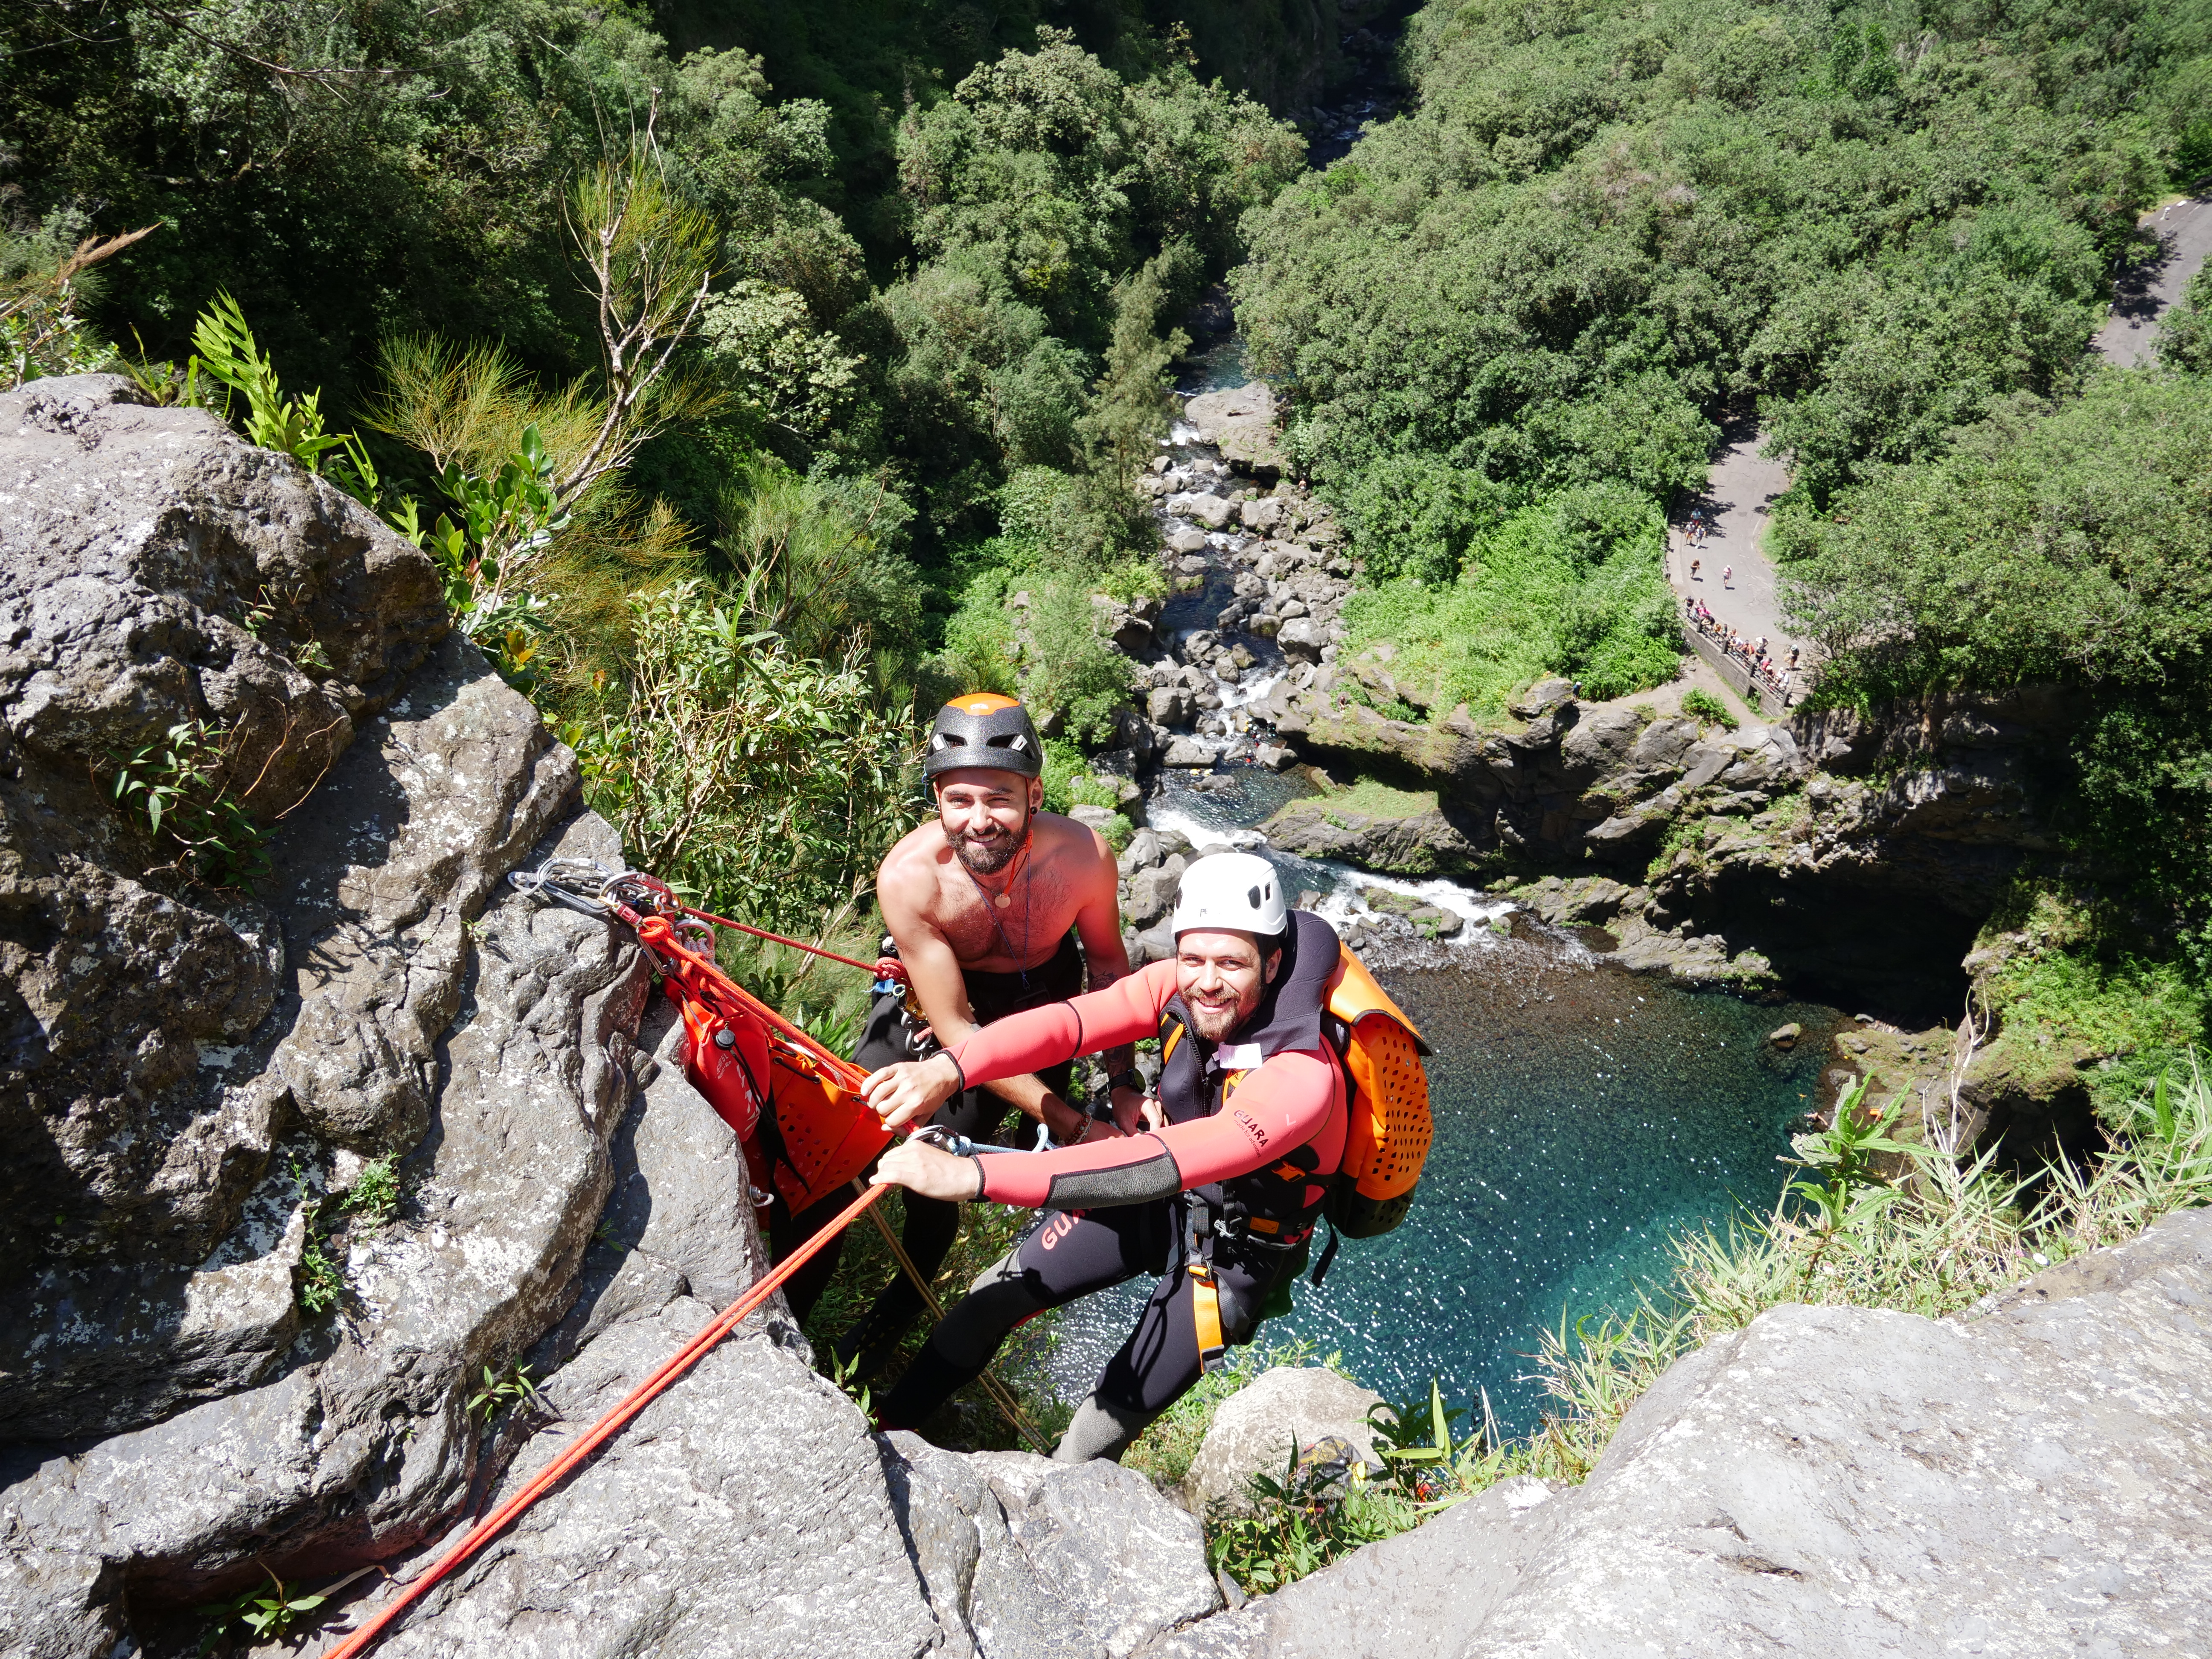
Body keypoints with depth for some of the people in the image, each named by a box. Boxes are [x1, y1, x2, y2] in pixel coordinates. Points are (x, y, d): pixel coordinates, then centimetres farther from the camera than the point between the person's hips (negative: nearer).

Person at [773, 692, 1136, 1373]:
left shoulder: (1082, 857, -31)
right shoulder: (908, 876, -34)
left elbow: (1107, 959, -7)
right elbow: (956, 1031, -27)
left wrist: (1125, 1079, -10)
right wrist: (1072, 1124, -28)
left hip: (1038, 998, 0)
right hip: (935, 993, 0)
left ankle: (898, 1308, 22)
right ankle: (779, 1315, 15)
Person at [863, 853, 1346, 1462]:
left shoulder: (1302, 1078, -37)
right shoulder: (1179, 989, -19)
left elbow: (1161, 1166, -47)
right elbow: (1066, 1022, -31)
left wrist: (973, 1174, -54)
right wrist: (949, 1069, -51)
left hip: (1232, 1249, -5)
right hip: (1162, 1198, 5)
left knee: (1105, 1427, -7)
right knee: (996, 1296, 4)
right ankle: (886, 1431, 27)